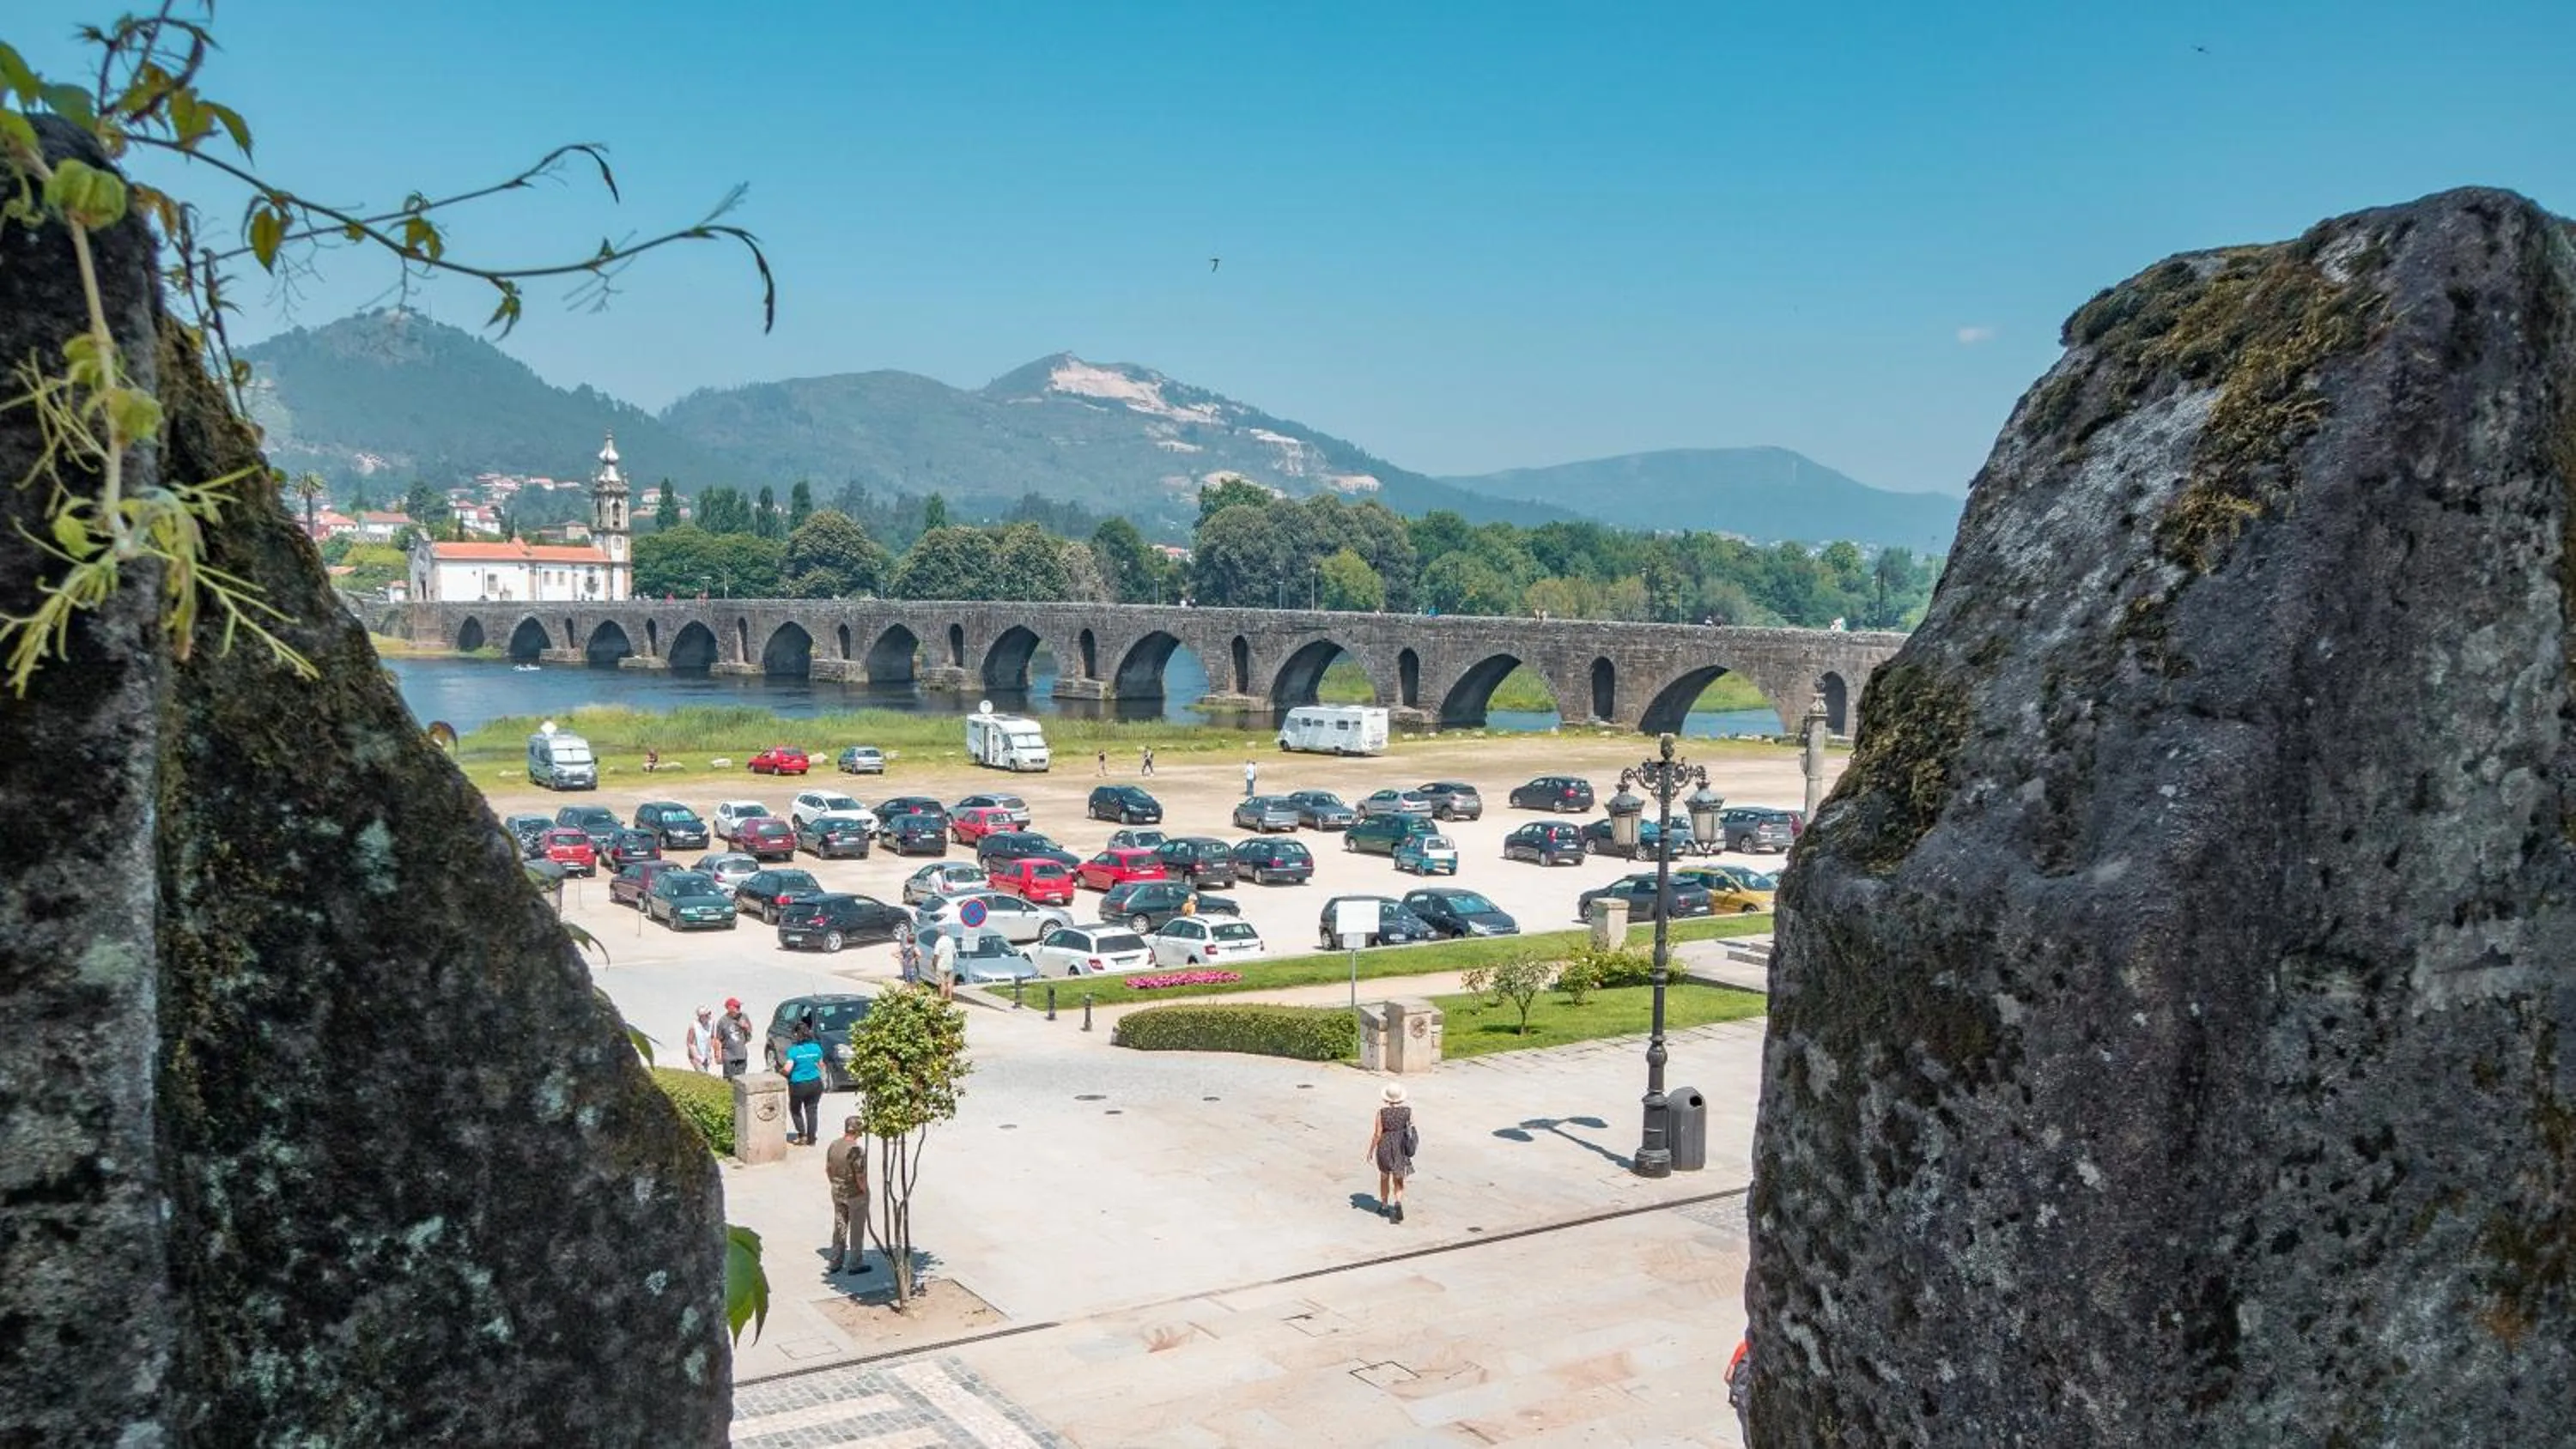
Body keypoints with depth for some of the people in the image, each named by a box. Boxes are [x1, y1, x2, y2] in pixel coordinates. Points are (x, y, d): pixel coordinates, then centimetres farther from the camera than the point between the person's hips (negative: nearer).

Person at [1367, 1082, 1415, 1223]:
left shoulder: (1382, 1112, -16)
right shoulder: (1408, 1111, -9)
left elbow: (1377, 1134, -12)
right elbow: (1411, 1130, -1)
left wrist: (1371, 1150, 1)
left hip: (1385, 1147, -1)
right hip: (1401, 1147, 1)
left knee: (1384, 1177, 21)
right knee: (1398, 1180, 10)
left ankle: (1384, 1206, 34)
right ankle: (1398, 1204, -14)